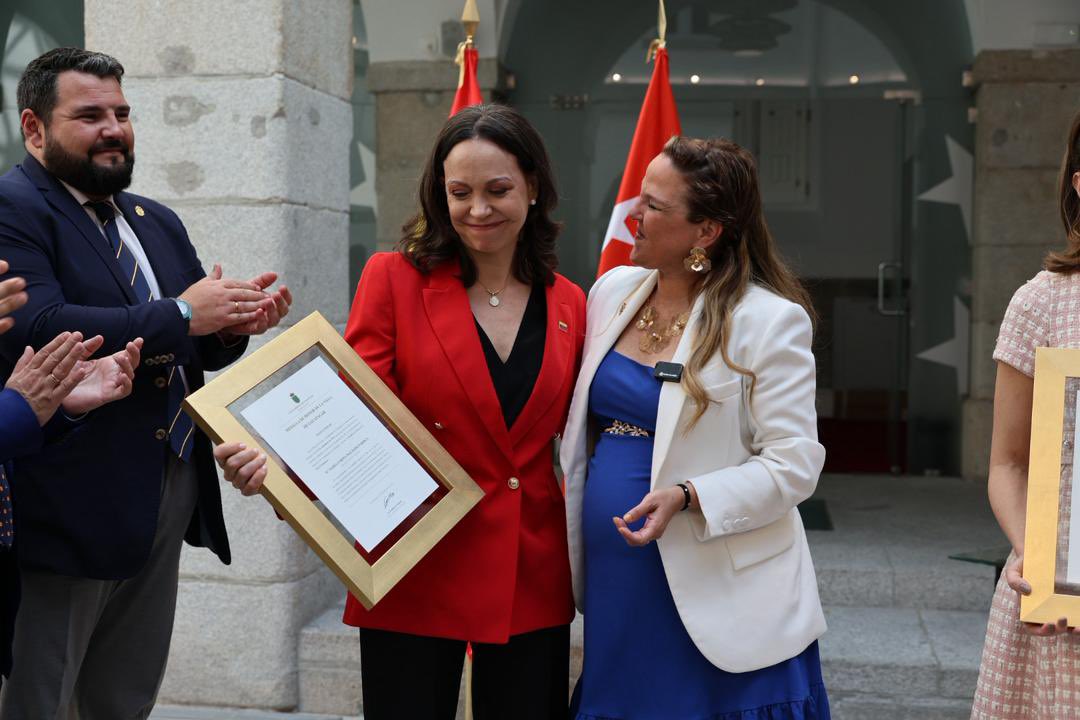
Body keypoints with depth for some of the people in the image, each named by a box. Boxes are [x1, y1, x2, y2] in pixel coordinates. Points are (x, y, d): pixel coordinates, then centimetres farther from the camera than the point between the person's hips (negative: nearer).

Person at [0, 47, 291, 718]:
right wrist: (180, 315, -20)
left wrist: (234, 322, -5)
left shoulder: (159, 222, 17)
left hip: (170, 498, 8)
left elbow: (194, 353, 19)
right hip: (68, 505, -8)